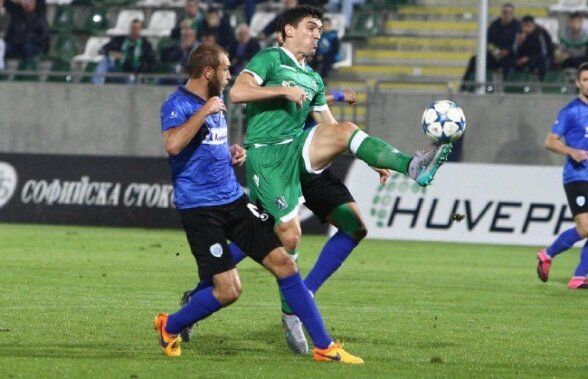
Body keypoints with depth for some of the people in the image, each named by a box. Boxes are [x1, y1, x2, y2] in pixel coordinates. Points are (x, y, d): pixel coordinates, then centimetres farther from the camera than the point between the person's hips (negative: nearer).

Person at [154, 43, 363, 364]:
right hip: (199, 208, -8)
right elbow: (172, 145, -33)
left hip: (234, 200, 8)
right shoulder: (178, 104, -13)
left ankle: (324, 346, 3)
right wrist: (204, 111, -25)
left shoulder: (214, 103, 15)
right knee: (228, 290, -13)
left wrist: (233, 153, 11)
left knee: (282, 262, -1)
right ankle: (169, 327, 14)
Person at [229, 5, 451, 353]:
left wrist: (373, 160, 18)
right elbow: (238, 92, -15)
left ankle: (413, 167, -42)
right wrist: (283, 90, -19)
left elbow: (330, 127, 25)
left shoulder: (312, 79, 22)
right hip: (267, 155, -5)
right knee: (290, 233, -10)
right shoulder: (269, 59, 1)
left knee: (345, 130, -23)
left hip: (300, 150, 5)